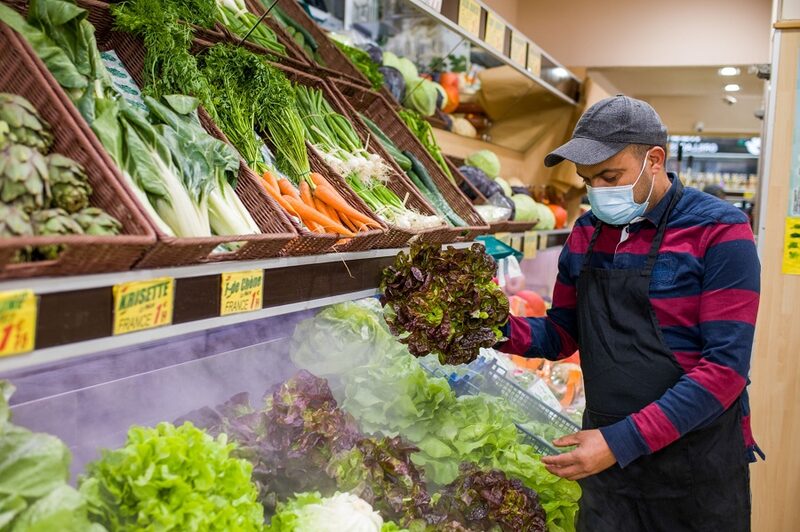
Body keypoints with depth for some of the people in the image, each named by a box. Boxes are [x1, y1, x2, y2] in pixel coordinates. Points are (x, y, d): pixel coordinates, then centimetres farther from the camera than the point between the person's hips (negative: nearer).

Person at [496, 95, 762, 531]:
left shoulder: (718, 232, -14)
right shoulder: (587, 234, 4)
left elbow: (725, 368, -19)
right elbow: (563, 335, 10)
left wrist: (622, 442, -23)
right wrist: (499, 330, -10)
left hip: (694, 469, -4)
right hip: (608, 451, 5)